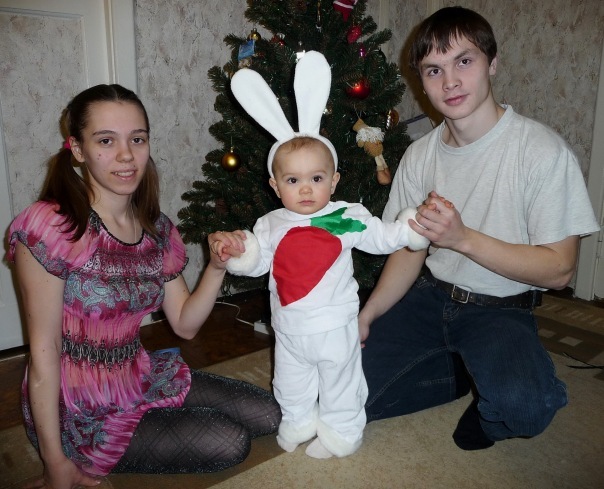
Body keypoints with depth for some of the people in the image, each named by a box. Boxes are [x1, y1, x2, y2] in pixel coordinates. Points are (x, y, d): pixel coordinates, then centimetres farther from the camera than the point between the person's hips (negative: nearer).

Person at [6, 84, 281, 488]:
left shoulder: (157, 229, -1)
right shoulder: (50, 227, -21)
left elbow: (185, 324, 1)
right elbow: (43, 351, -18)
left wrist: (217, 268, -17)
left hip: (140, 377, 7)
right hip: (80, 410, -6)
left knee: (268, 415, 5)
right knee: (230, 443, -10)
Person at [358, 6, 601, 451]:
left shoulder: (542, 151, -16)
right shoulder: (420, 155, 0)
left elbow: (559, 270, -15)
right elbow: (409, 251, 5)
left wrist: (462, 238, -27)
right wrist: (364, 318, -8)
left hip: (501, 310, -4)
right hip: (430, 296, 5)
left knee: (524, 407, -34)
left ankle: (488, 410, 5)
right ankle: (465, 373, 15)